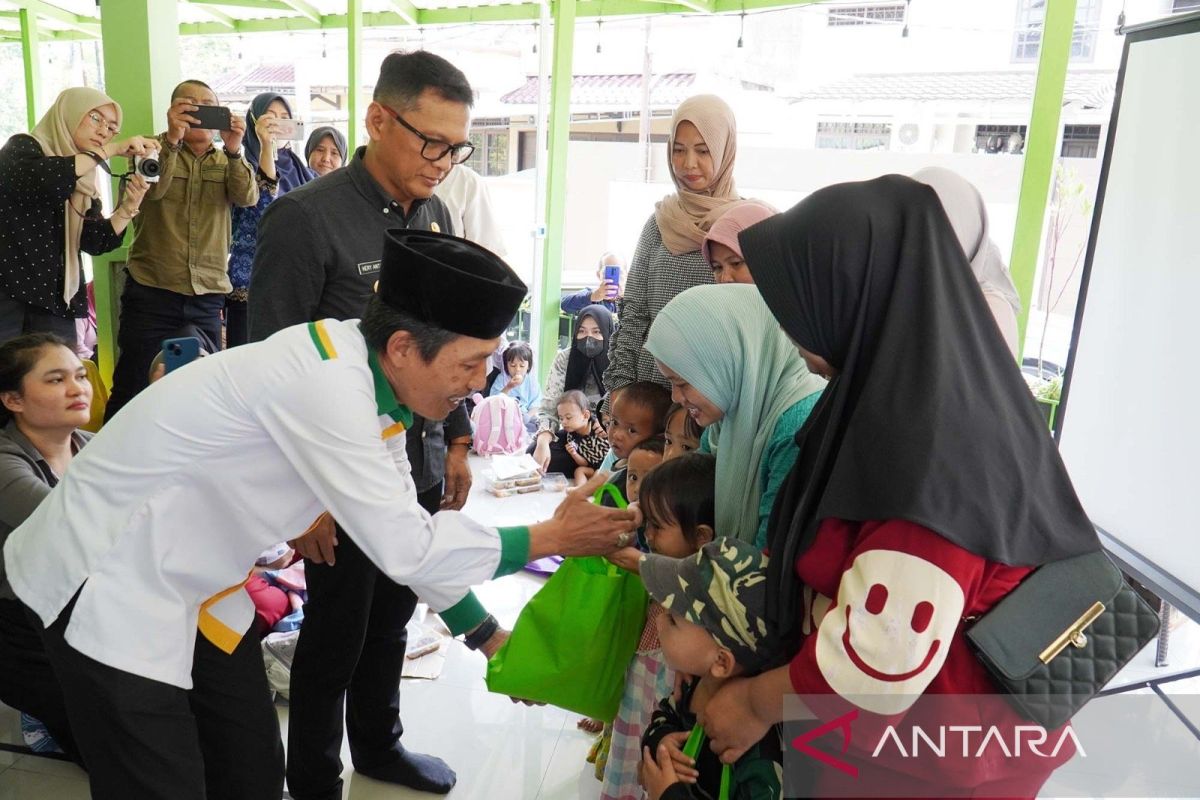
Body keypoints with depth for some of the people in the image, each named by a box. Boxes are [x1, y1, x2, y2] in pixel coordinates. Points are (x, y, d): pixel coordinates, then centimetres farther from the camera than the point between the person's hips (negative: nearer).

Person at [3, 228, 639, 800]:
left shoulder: (366, 379, -3)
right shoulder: (325, 381, -30)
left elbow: (403, 528, 7)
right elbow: (405, 548, -27)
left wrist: (489, 637, 10)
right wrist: (549, 538, -15)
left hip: (190, 584, 8)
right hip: (109, 582, -8)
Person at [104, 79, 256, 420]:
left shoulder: (227, 159, 11)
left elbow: (247, 198, -8)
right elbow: (151, 190, -15)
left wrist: (234, 150, -23)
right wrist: (171, 139, -27)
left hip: (207, 296, 2)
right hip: (152, 291, -2)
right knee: (133, 388, 2)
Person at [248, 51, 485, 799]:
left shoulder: (435, 215, 4)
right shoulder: (305, 218, -15)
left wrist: (457, 441, 13)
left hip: (420, 465, 6)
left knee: (392, 621, 20)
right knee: (336, 635, 11)